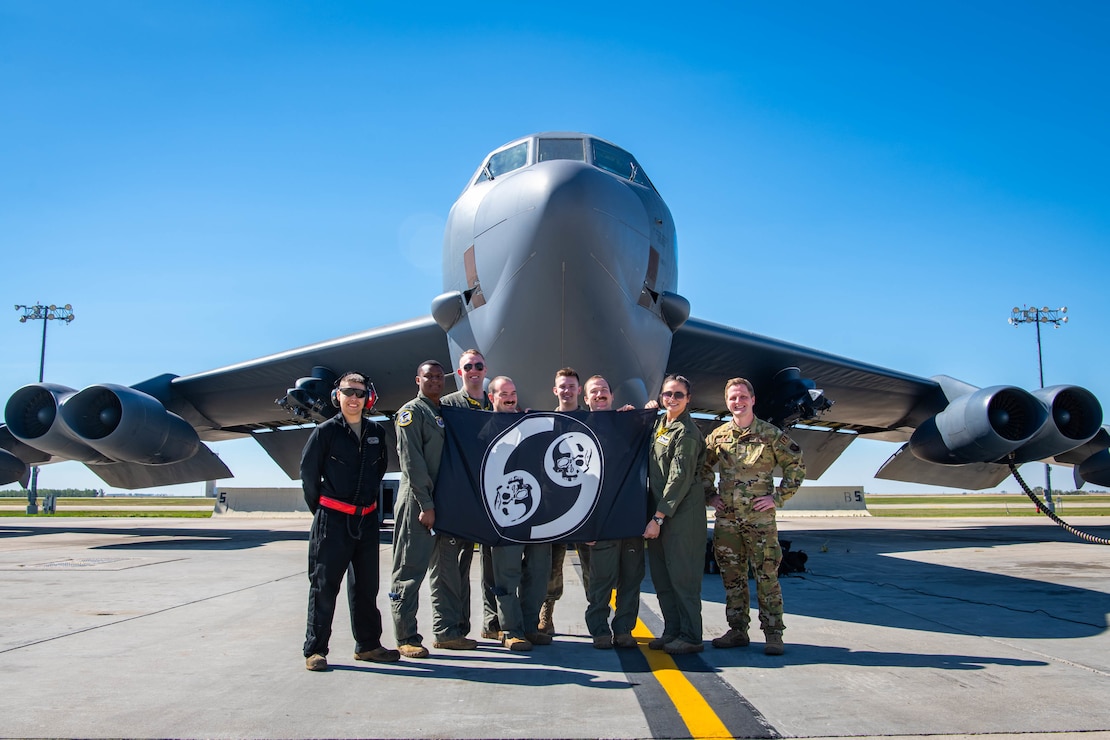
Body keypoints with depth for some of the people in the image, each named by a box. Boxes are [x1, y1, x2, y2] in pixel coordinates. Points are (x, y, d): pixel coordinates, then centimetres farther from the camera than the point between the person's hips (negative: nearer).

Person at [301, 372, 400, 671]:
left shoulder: (376, 432, 7)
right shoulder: (326, 431, -5)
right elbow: (308, 472, 0)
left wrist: (368, 502, 12)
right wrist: (321, 510, 4)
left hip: (366, 520, 5)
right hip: (332, 521, -5)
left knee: (366, 585, 12)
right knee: (324, 586, 0)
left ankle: (368, 644, 23)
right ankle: (315, 649, 9)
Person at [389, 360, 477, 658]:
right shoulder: (411, 412, -4)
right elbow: (412, 462, -12)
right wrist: (426, 505, -17)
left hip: (444, 503, 8)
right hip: (417, 502, -8)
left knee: (448, 569, 11)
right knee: (410, 571, -3)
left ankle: (446, 631, 20)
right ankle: (406, 638, 3)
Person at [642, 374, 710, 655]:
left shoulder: (687, 433, -12)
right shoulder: (659, 423, 13)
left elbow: (680, 479, -17)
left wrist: (659, 518, -17)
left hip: (682, 513, -8)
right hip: (658, 511, 8)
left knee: (682, 574, -3)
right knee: (661, 575, 11)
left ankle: (691, 637, 6)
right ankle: (671, 630, 21)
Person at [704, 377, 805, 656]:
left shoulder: (770, 434, -2)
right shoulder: (717, 436, 7)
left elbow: (796, 466, 2)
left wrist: (778, 497, -4)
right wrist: (711, 496, 8)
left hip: (760, 518, -3)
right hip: (726, 518, 4)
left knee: (767, 575, -1)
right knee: (732, 576, 9)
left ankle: (773, 634, 9)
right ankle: (737, 631, 20)